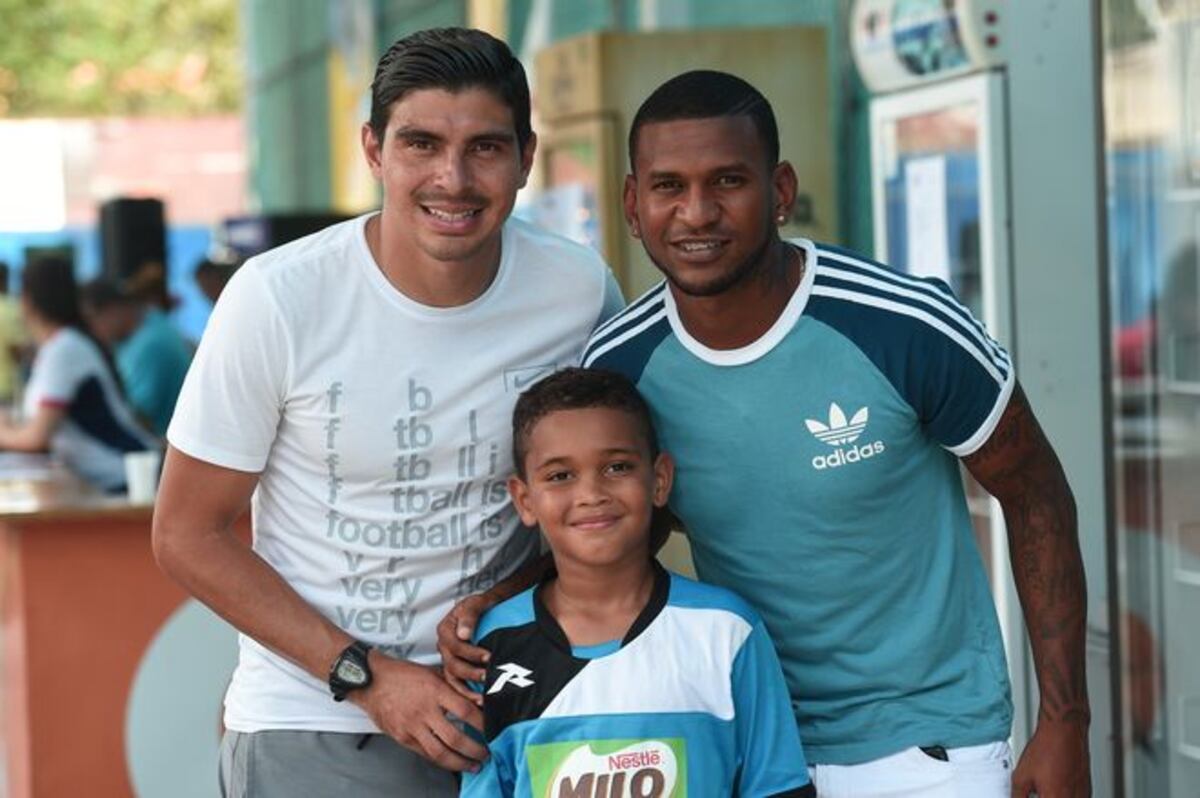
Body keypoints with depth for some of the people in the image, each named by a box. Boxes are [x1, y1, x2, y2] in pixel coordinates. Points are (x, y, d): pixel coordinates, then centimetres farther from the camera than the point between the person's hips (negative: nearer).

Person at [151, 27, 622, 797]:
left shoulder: (581, 291, -9)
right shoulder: (277, 299, -15)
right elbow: (187, 534, -8)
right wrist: (366, 676, -15)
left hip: (503, 715, 2)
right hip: (314, 725, -2)